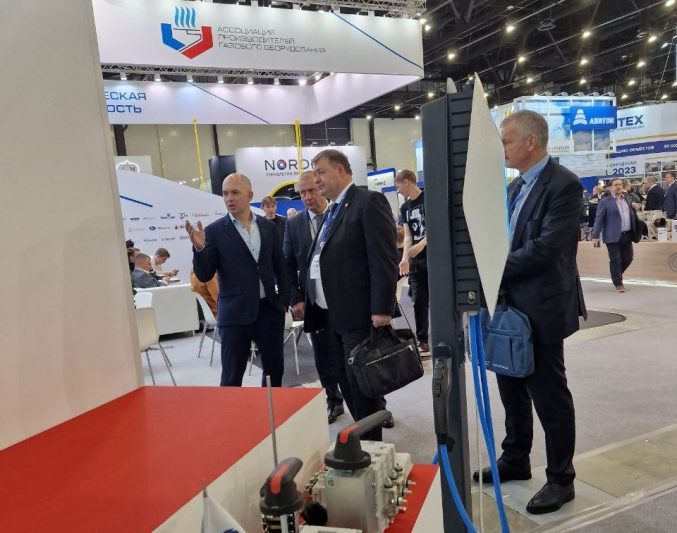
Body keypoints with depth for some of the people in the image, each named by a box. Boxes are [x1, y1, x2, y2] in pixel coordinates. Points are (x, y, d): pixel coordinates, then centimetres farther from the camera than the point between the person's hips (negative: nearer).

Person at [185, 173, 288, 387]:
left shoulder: (268, 227, 7)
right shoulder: (215, 231, -3)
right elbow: (204, 275, -7)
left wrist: (284, 300, 7)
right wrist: (199, 248, -23)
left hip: (269, 309, 3)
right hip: (235, 313, -3)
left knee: (275, 369, 13)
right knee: (232, 376, 4)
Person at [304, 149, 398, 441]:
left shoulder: (369, 201, -8)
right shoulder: (331, 211, 19)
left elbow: (385, 259, -16)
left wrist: (382, 309, -21)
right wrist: (305, 301, 12)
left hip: (359, 315, -9)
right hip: (333, 316, 9)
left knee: (363, 387, 0)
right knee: (347, 385, 15)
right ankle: (365, 437, 30)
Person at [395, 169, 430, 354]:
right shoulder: (404, 208, 15)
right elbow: (408, 235, 10)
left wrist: (422, 244, -22)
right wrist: (405, 258, -3)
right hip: (416, 261, 6)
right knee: (419, 301, 5)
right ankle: (422, 341, 11)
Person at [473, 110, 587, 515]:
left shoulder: (564, 184, -15)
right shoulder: (516, 186, 12)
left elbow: (545, 249, -23)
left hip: (541, 309, -8)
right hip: (511, 305, 8)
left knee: (549, 394, 5)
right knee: (513, 388, 18)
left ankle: (561, 479, 24)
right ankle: (515, 460, 37)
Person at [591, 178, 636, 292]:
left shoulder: (627, 199, 14)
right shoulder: (605, 201, -4)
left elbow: (632, 216, 20)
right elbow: (599, 219, -7)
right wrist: (595, 236, -12)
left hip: (627, 235, 6)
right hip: (613, 236, -5)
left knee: (628, 258, 9)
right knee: (615, 260, -2)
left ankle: (616, 275, 33)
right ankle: (618, 283, 11)